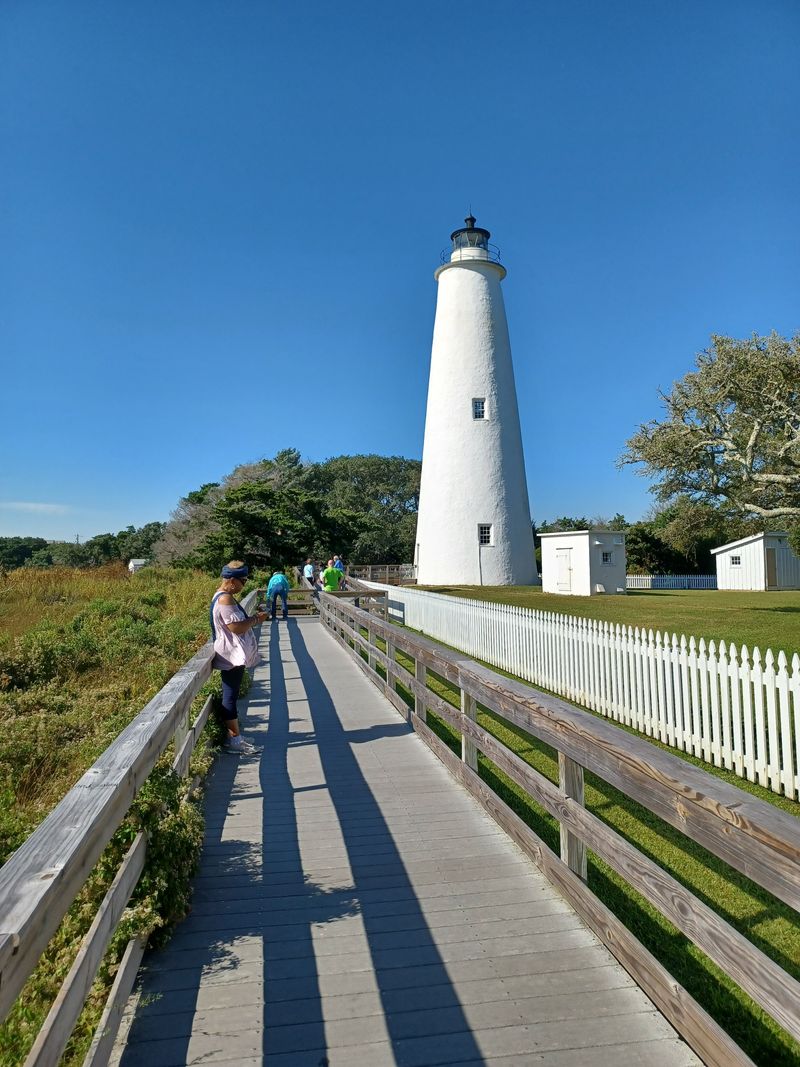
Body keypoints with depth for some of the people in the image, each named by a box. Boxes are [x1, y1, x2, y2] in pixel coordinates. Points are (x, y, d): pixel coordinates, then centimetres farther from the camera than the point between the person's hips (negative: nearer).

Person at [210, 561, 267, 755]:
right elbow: (237, 627, -23)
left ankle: (234, 737, 24)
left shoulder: (225, 597, 13)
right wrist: (256, 619, -11)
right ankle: (233, 741, 4)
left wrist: (252, 618, 11)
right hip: (231, 656, -11)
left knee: (231, 695, 15)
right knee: (230, 696, -3)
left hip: (233, 655, 11)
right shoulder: (225, 599, -20)